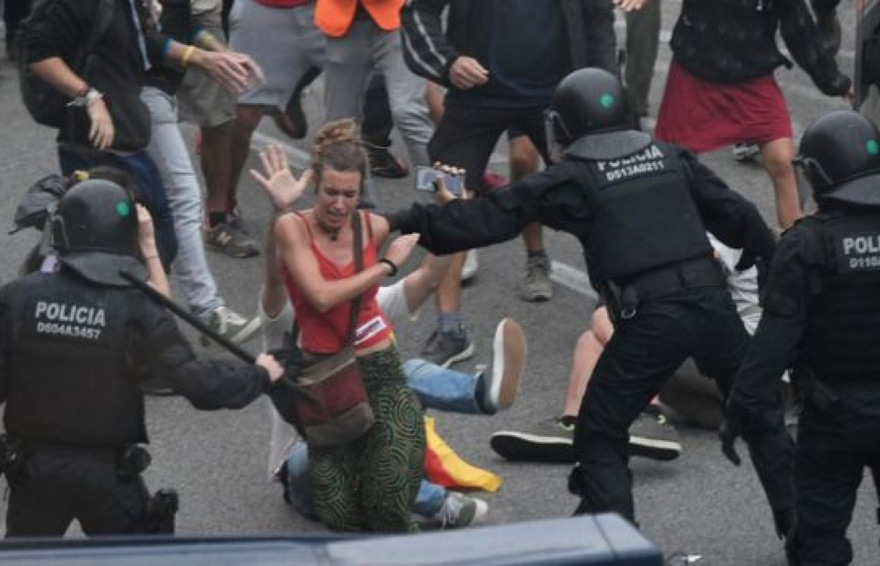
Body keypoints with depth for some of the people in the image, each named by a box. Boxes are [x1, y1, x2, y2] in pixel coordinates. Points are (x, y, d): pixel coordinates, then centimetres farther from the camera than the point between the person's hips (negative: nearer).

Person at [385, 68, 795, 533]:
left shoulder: (573, 179, 1)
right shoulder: (668, 157, 15)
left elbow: (491, 218, 0)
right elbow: (732, 211, 18)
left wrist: (409, 223, 5)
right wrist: (771, 258, 34)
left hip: (650, 320, -5)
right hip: (712, 300, 5)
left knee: (600, 436, 9)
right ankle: (798, 520, 24)